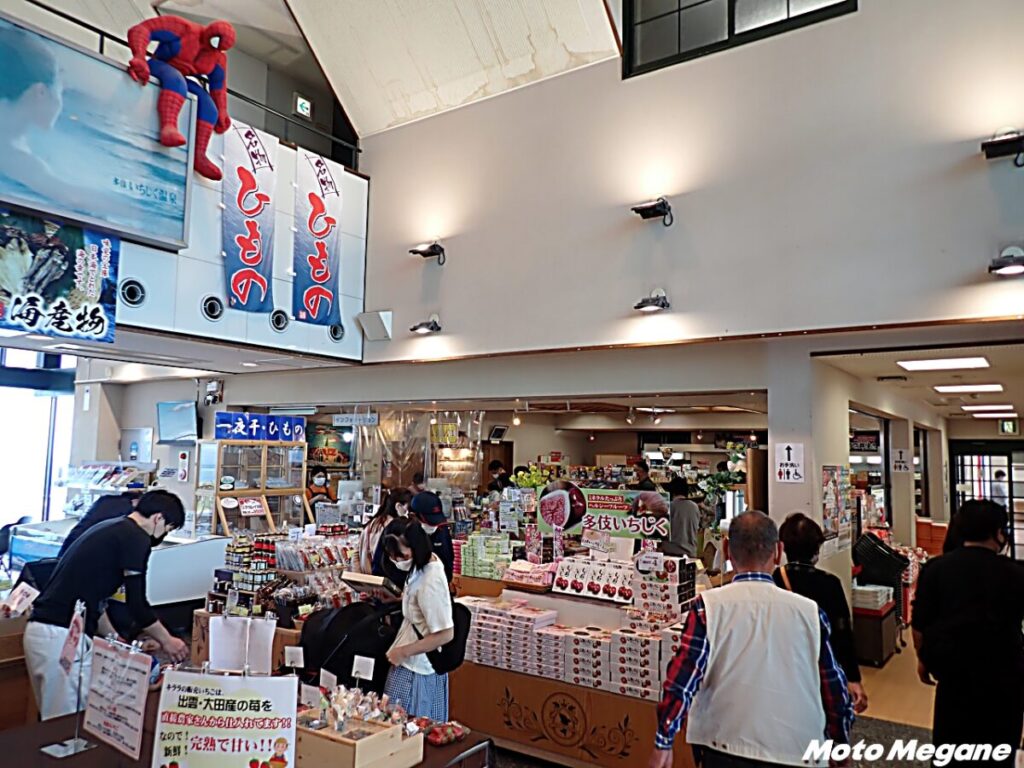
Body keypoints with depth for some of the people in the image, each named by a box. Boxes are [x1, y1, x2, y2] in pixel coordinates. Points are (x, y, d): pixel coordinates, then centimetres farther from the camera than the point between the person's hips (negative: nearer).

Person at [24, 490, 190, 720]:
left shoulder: (108, 529, 18)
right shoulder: (136, 539, -10)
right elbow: (137, 604, -9)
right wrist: (167, 640, 7)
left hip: (39, 629, 10)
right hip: (64, 637, -10)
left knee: (54, 719, 16)